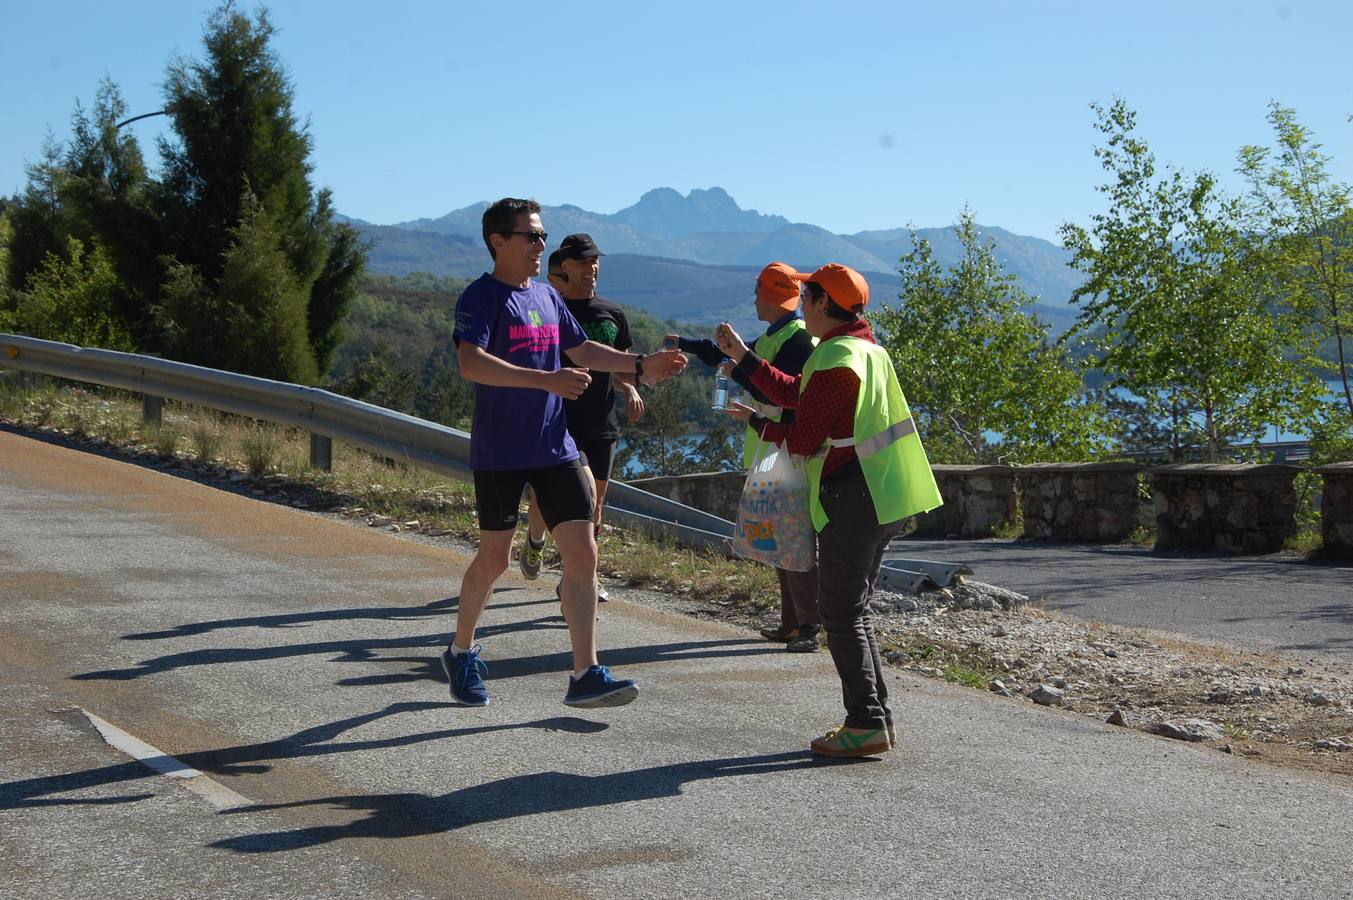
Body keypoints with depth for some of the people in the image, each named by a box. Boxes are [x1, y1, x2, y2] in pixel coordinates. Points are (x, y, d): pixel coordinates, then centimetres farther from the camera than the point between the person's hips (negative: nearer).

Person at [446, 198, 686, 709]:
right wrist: (546, 380, -35)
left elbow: (581, 350, 25)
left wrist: (640, 366, 16)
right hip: (499, 453, -6)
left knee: (582, 553, -3)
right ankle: (461, 653, 29)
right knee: (495, 558, 6)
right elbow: (471, 363, -27)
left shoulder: (546, 296, 12)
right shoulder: (481, 298, -10)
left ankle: (586, 675, -1)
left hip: (555, 449, 6)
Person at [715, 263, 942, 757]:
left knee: (841, 614, -4)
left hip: (851, 499, -10)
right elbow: (793, 393, 19)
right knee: (854, 609, 16)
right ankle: (876, 717, 18)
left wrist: (757, 422, 5)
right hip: (882, 498, 10)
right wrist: (742, 356, 22)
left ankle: (866, 725, -5)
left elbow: (803, 441, -13)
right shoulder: (866, 349, 15)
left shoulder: (835, 360, -16)